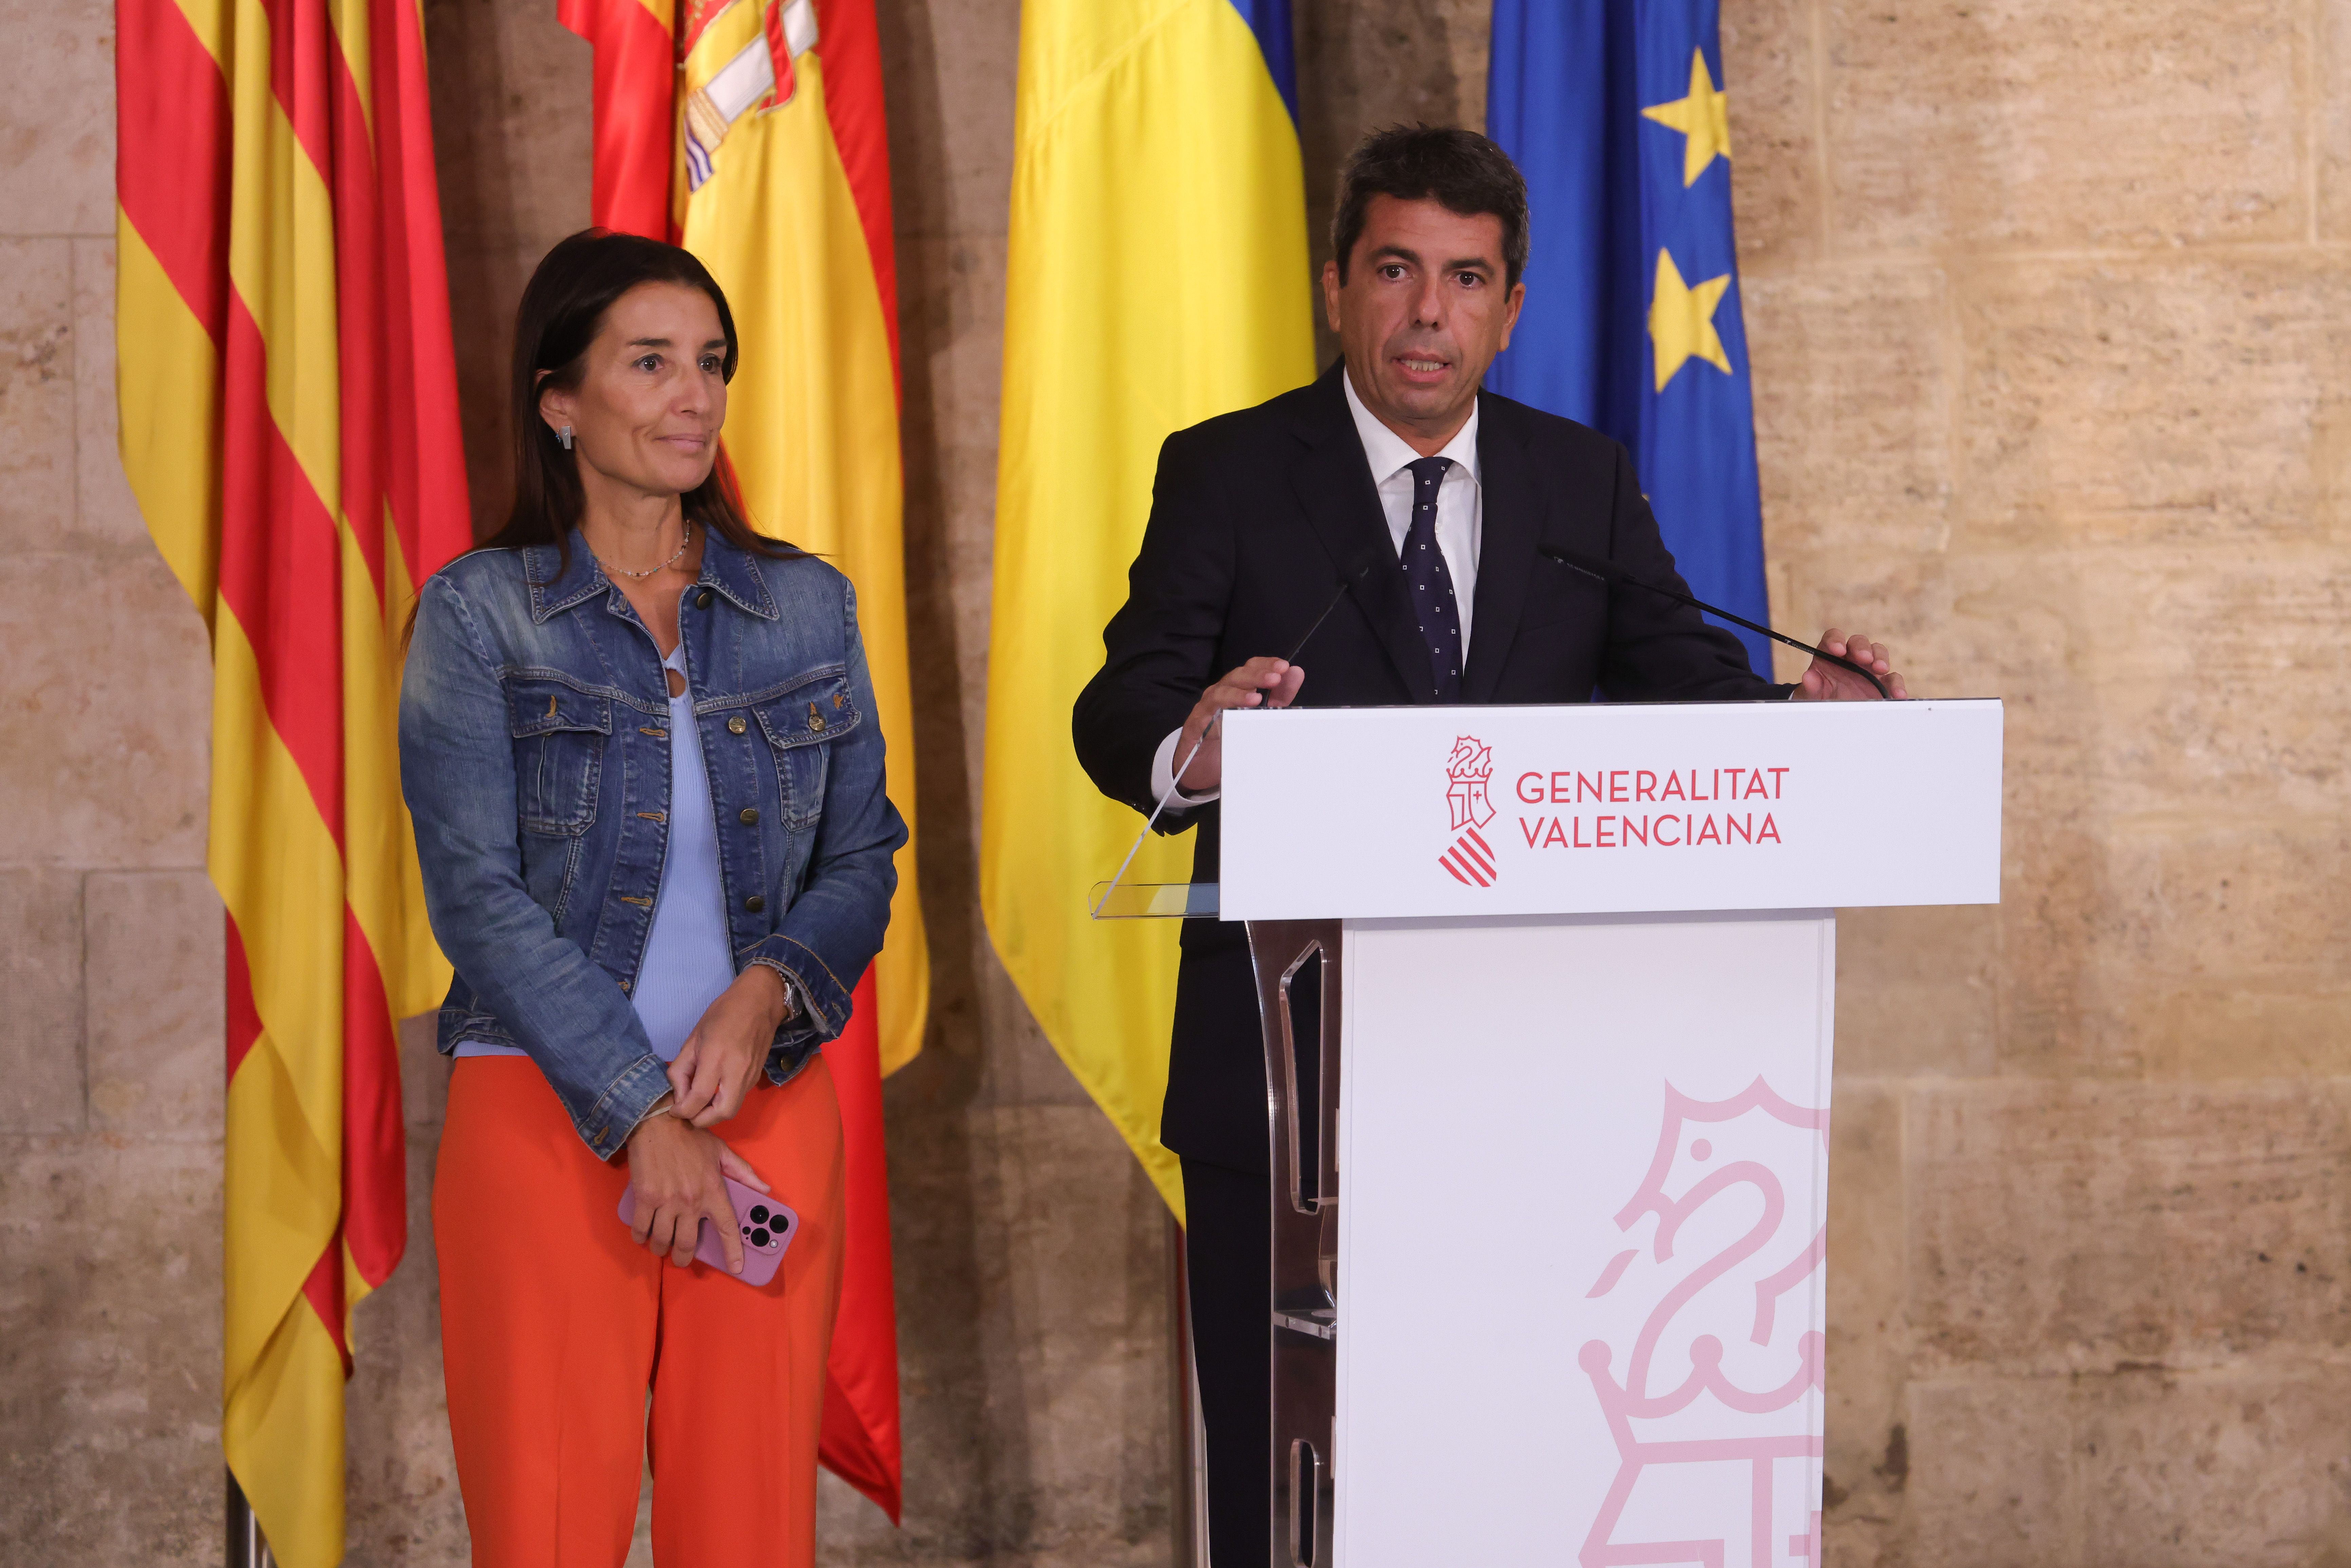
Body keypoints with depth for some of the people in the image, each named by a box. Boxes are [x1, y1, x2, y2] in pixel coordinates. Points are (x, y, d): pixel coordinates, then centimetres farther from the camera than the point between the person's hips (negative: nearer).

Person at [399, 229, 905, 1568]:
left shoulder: (807, 606, 11)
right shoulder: (480, 613, 0)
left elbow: (863, 859, 12)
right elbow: (479, 892, -7)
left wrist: (767, 990, -10)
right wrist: (642, 1116, -13)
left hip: (768, 1109, 3)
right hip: (549, 1110, -3)